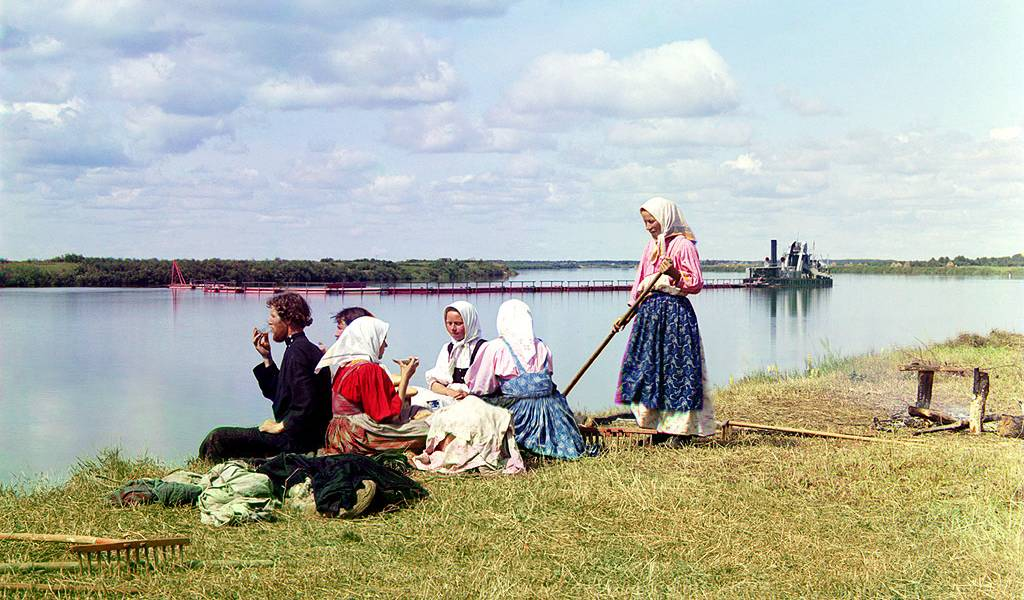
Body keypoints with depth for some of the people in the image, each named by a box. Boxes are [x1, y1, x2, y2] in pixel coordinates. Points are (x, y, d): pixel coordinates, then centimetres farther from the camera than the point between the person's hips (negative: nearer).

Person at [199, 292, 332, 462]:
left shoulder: (298, 351, -17)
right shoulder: (307, 348, 15)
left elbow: (306, 403, -26)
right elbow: (277, 395, 20)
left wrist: (280, 426, -14)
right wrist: (267, 357, 14)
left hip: (295, 440, -11)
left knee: (217, 439, -10)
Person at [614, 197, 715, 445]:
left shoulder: (683, 245, -6)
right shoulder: (651, 246, 17)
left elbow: (696, 283, -9)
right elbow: (640, 282, 22)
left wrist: (675, 275, -26)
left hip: (675, 311, -8)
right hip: (649, 311, 8)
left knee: (677, 367, -6)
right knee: (647, 366, 4)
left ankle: (680, 428, -2)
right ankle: (657, 424, 10)